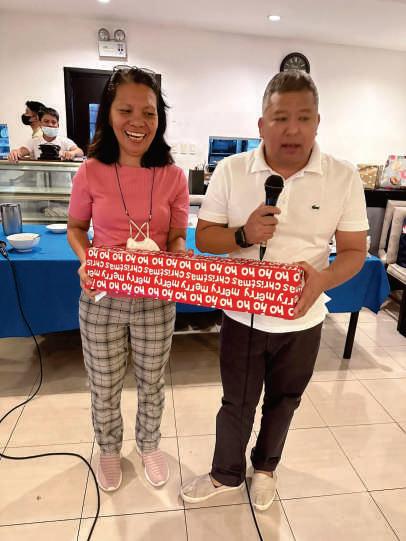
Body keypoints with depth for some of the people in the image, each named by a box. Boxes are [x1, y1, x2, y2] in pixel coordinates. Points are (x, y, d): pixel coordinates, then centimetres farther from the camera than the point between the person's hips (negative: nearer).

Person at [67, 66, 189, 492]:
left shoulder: (174, 176, -8)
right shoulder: (90, 173, -10)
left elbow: (177, 238, 0)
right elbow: (75, 227, 3)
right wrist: (85, 261, -16)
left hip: (157, 302, 1)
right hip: (100, 301, 0)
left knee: (151, 382, 21)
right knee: (104, 387, 19)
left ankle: (149, 445, 51)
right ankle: (109, 450, 50)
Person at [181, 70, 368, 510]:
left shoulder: (344, 178, -9)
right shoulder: (230, 170, -9)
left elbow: (354, 251, -5)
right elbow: (204, 236, -4)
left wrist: (323, 279, -26)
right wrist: (243, 235, -25)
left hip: (303, 321, 1)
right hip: (243, 316, 0)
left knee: (283, 402, 23)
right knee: (237, 403, 17)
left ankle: (265, 467, 52)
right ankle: (226, 474, 45)